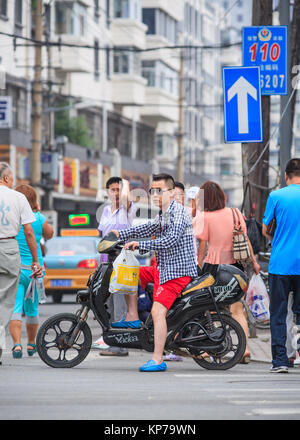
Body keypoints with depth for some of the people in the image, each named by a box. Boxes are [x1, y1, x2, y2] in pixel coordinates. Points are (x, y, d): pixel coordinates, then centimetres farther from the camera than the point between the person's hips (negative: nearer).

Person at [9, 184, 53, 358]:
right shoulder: (39, 219, -3)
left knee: (15, 309, -7)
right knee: (32, 309, 18)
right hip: (34, 268, 2)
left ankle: (17, 344, -24)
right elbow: (49, 234, 15)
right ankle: (31, 344, 31)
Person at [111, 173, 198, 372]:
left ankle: (158, 360, -24)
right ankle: (133, 318, 15)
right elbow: (148, 229, 28)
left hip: (177, 271, -10)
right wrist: (120, 234, 19)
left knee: (158, 311, -22)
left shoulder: (178, 211, -15)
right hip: (163, 268, 10)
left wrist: (140, 245, -24)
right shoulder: (163, 215, 15)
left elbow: (170, 240, -26)